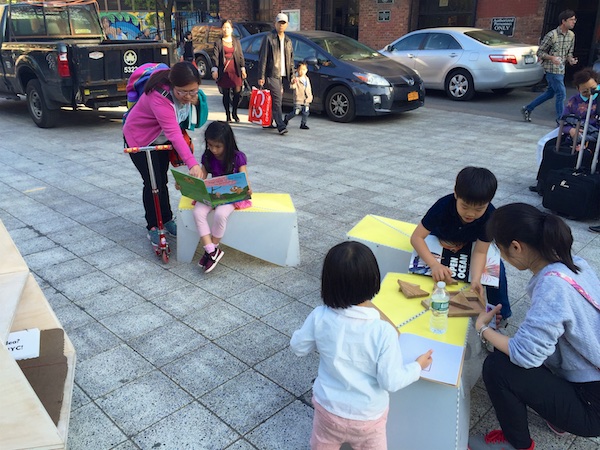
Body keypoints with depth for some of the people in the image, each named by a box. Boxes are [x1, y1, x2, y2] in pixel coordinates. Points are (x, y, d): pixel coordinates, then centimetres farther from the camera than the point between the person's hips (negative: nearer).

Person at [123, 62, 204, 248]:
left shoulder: (188, 90, -17)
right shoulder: (159, 97, -40)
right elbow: (174, 134, -50)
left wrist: (195, 101, -16)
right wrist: (192, 164, -57)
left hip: (161, 138, 6)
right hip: (140, 138, -6)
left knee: (162, 180, 12)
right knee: (152, 183, -9)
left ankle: (167, 220, 25)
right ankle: (153, 227, 6)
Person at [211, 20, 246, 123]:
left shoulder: (236, 41, 13)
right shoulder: (218, 42, 5)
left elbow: (241, 56, 11)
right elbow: (215, 57, -2)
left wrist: (243, 68, 1)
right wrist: (214, 70, -15)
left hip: (235, 71, 1)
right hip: (224, 72, -1)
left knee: (237, 93, -4)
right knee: (226, 94, 3)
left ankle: (234, 113, 17)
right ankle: (228, 115, 14)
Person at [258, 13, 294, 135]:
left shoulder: (288, 41, 18)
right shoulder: (269, 38, -2)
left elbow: (291, 60, 21)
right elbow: (263, 58, -6)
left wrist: (292, 75, 12)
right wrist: (261, 76, -12)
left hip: (283, 76, 6)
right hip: (272, 75, -6)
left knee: (275, 100, 8)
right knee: (277, 100, -14)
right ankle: (281, 126, -18)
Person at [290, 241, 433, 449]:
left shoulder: (320, 316, -23)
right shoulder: (383, 331, -31)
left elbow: (298, 347, -6)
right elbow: (391, 381, -21)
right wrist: (417, 366, -4)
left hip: (327, 407, 2)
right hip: (367, 416, -1)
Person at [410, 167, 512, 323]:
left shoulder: (490, 215, -33)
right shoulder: (443, 205, -38)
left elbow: (480, 252, -29)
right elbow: (416, 237, -38)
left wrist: (475, 280, -47)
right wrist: (434, 264, -53)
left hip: (470, 244, 1)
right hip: (440, 240, -1)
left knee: (497, 269, -14)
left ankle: (501, 314, 10)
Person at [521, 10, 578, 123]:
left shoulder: (571, 35, 8)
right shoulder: (552, 35, -14)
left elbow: (569, 53, 18)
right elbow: (540, 52, -9)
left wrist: (570, 59, -5)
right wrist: (551, 57, -25)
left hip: (561, 69, 8)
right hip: (552, 69, -8)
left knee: (550, 93, 16)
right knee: (561, 94, -8)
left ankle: (527, 109, 29)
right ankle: (561, 121, 2)